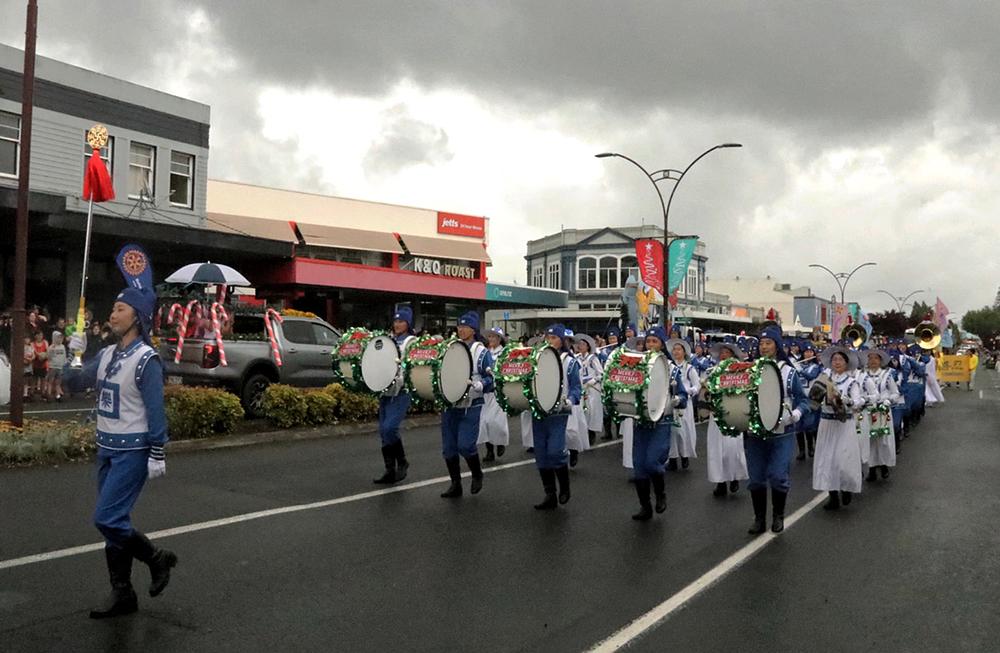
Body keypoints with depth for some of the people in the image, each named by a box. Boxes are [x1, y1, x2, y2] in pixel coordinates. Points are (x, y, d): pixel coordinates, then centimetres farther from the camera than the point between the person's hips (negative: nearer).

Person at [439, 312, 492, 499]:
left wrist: (474, 385, -24)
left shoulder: (481, 352, -5)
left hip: (471, 407, -5)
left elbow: (492, 379, -9)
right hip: (449, 405, 5)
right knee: (449, 447, 6)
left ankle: (477, 475, 17)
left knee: (465, 445, -11)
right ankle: (455, 485, 20)